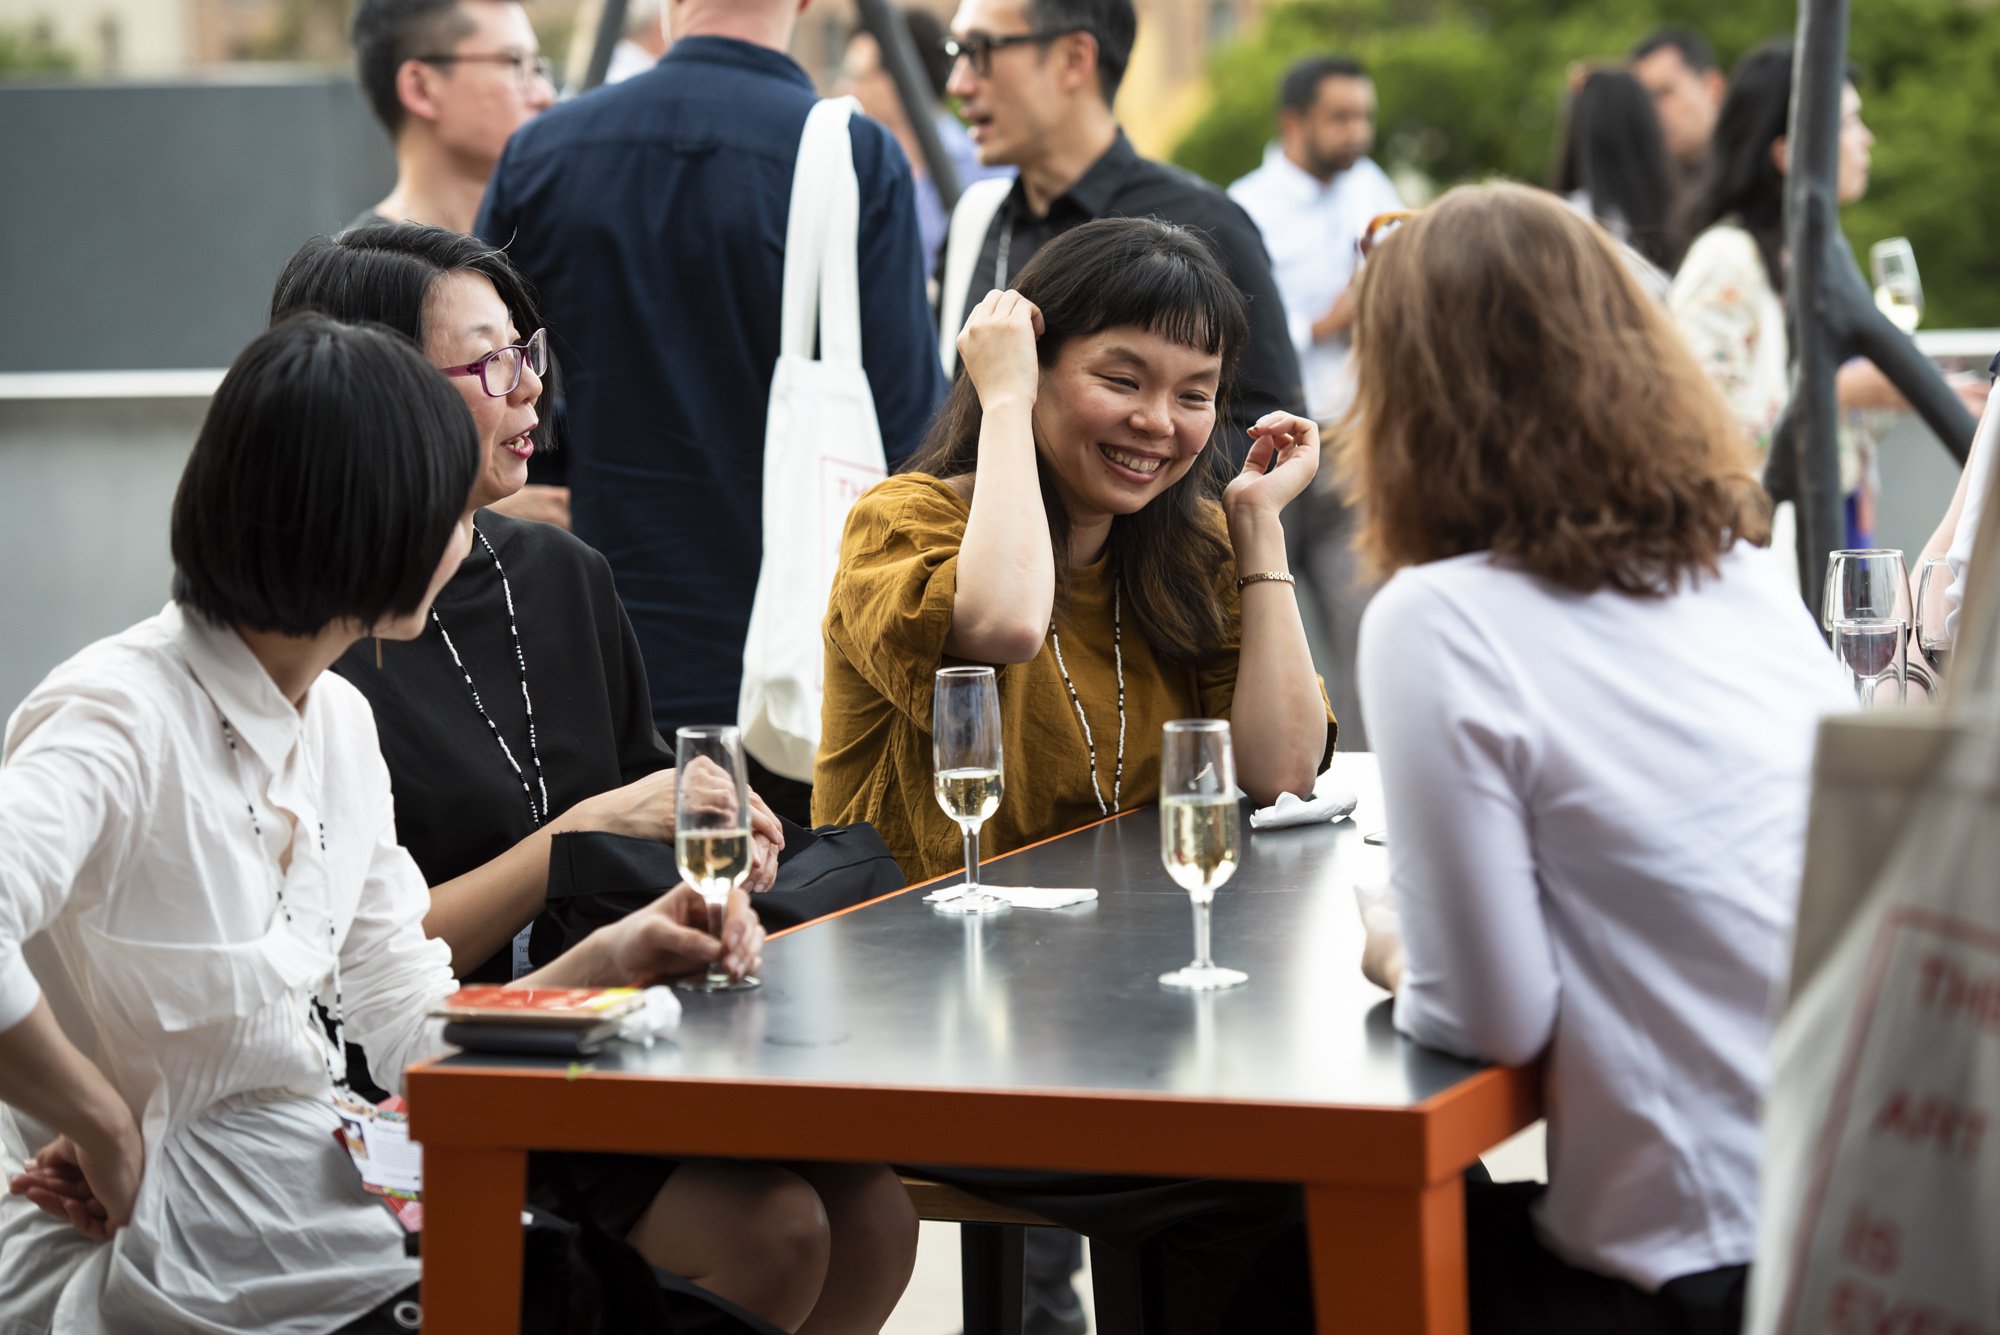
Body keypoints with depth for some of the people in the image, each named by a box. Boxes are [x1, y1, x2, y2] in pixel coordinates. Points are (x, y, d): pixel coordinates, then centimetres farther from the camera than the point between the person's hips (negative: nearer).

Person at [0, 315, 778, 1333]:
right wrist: (108, 1130, -25)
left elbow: (411, 1030, 13)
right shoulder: (121, 719, -19)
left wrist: (604, 962, -1)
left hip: (322, 1230, 8)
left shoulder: (338, 722, 9)